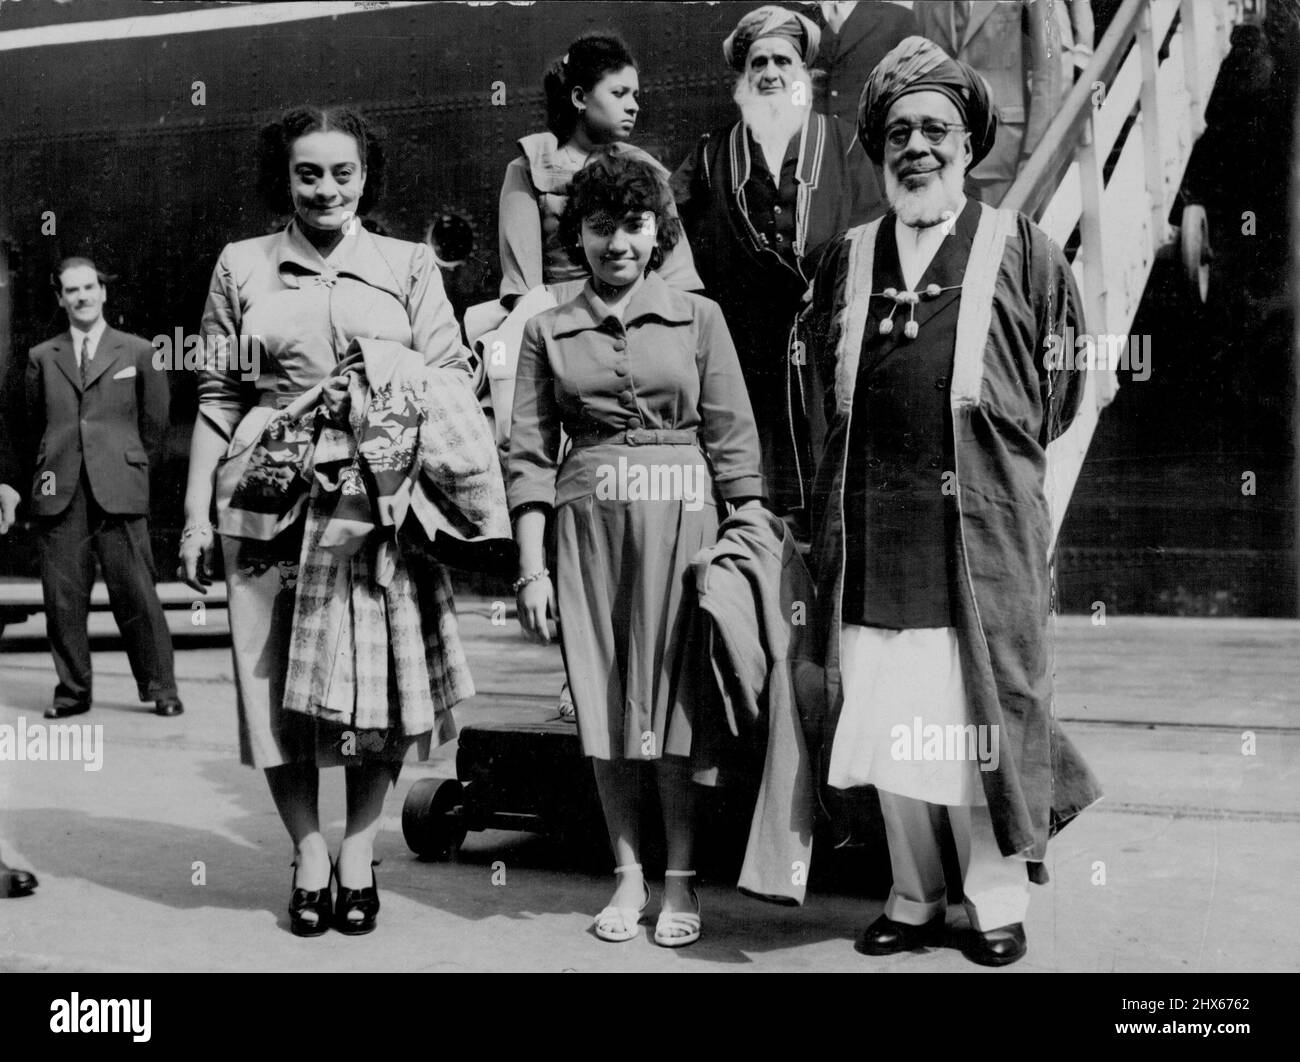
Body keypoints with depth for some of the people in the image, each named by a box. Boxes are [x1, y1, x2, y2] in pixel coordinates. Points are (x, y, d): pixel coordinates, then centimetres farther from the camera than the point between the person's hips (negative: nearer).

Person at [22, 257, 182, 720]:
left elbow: (155, 421, 13)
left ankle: (160, 689, 5)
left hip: (118, 492, -2)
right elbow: (35, 423, 22)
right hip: (60, 494, 2)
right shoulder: (42, 357, 13)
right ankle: (72, 691, 13)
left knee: (136, 593, -5)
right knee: (63, 597, 2)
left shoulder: (139, 353, 7)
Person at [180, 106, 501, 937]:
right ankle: (309, 857, 15)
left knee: (377, 680, 0)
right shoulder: (242, 266, 11)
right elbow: (218, 398, 8)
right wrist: (196, 514, 4)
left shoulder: (410, 265, 9)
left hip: (383, 500, 0)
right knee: (280, 683, 1)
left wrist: (393, 393, -16)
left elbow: (454, 377, 4)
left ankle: (359, 855, 14)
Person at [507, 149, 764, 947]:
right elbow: (530, 455, 5)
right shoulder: (549, 331, 8)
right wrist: (531, 568, -1)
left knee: (677, 699, -1)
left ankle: (681, 879, 12)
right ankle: (629, 874, 18)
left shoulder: (697, 318, 6)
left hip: (681, 521, -1)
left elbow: (732, 439, 3)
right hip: (588, 523, 2)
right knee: (604, 702, 5)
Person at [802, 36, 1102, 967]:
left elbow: (1062, 378, 6)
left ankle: (997, 901, 15)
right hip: (871, 524, 3)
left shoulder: (1019, 250, 3)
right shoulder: (848, 258, 12)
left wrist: (995, 454, 9)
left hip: (980, 525, -3)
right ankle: (913, 897, 21)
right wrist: (869, 459, 14)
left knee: (979, 714, 0)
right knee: (882, 719, 6)